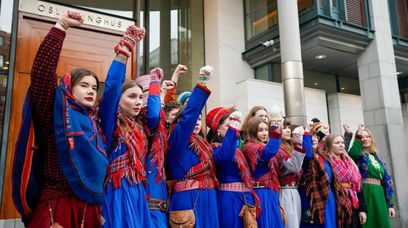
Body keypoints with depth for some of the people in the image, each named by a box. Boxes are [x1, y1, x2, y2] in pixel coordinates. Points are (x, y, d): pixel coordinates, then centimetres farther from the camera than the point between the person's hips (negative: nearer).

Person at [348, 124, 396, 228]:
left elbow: (385, 181, 18)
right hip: (365, 194, -6)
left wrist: (390, 204, 13)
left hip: (379, 195, 6)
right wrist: (359, 135, -17)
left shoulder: (375, 157, 19)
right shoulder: (358, 155, 3)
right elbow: (352, 153, -26)